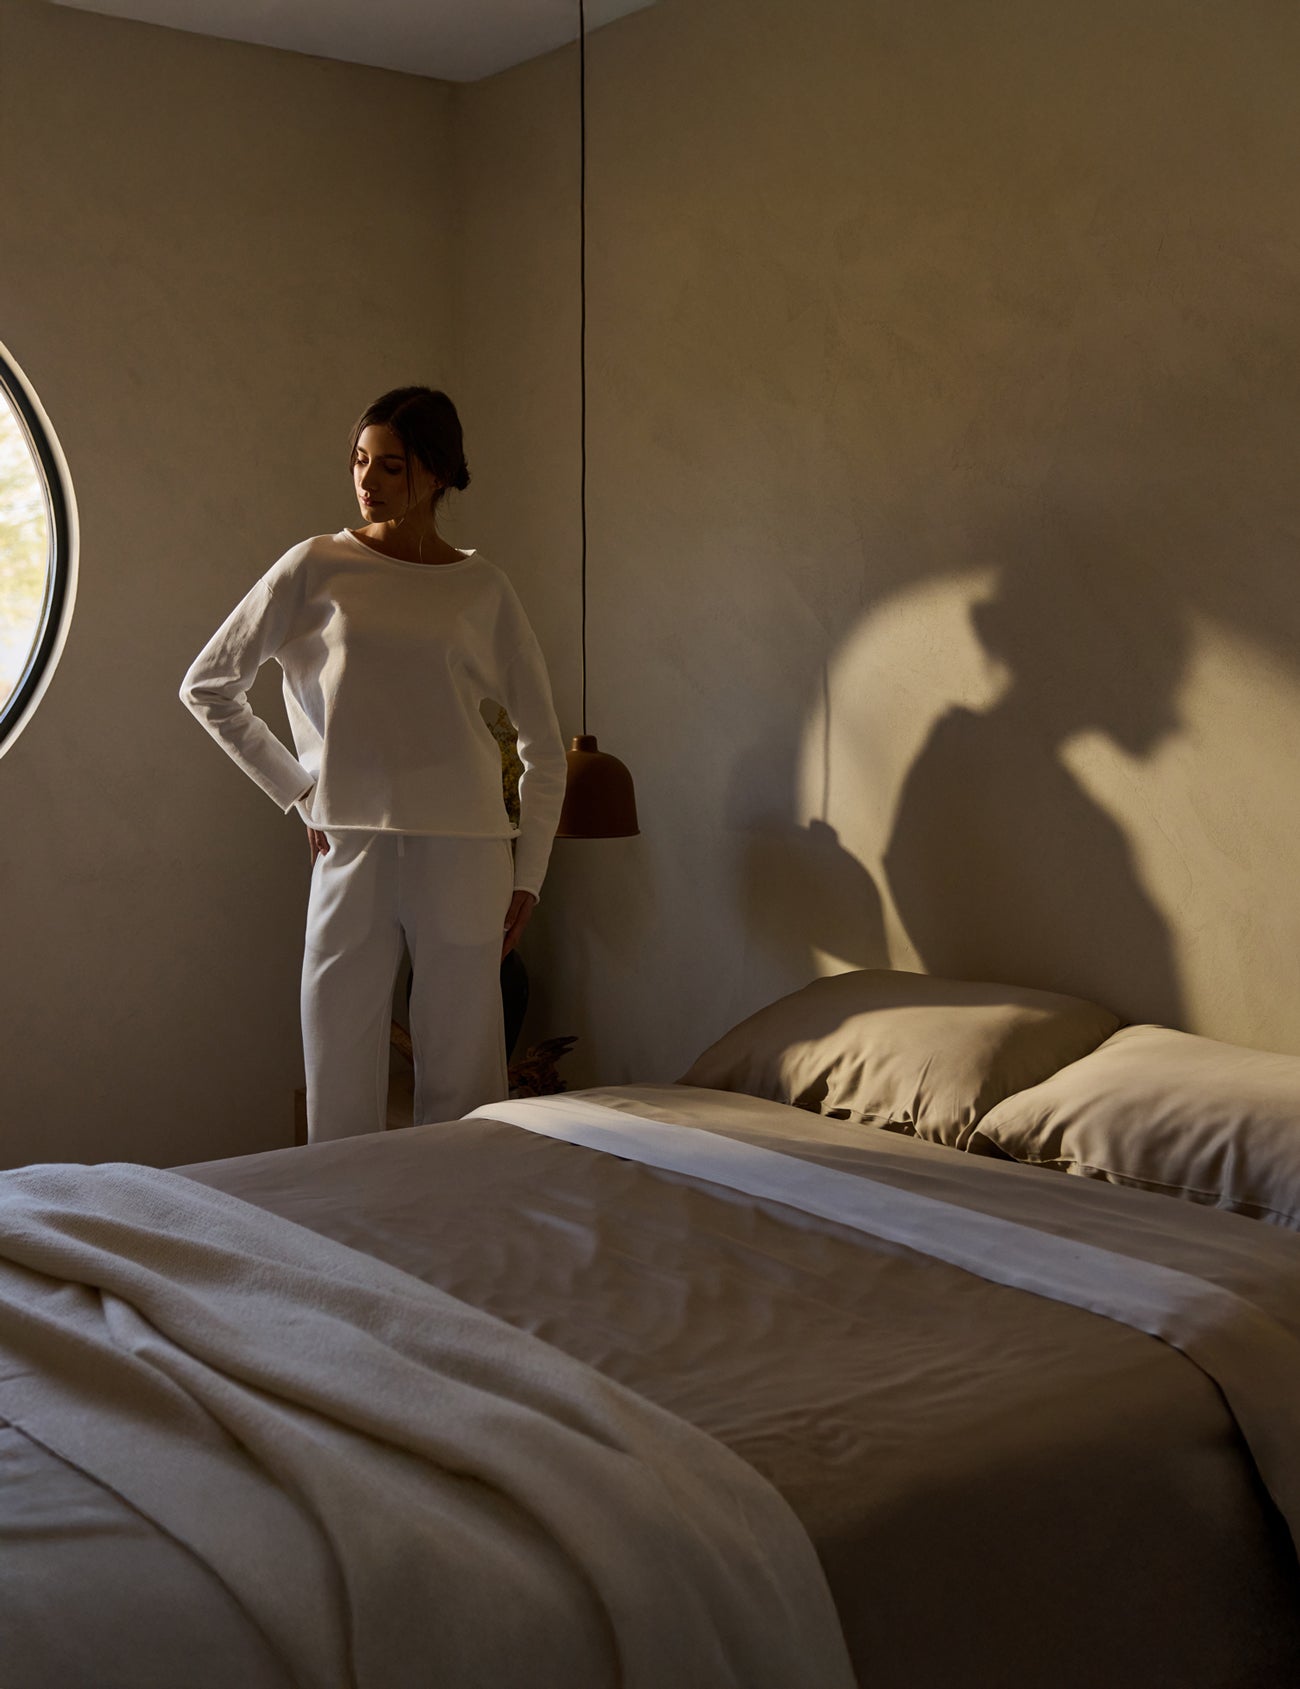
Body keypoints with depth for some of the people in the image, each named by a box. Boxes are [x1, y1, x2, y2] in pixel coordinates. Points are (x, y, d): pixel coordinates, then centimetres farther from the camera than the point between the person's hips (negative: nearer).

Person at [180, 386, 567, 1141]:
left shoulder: (484, 589, 5)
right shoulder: (316, 568, 4)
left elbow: (544, 744, 9)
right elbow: (207, 686, 9)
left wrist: (528, 875, 4)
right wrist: (298, 792, 4)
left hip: (463, 853, 0)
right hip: (353, 852, 0)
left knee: (463, 1082, 5)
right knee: (342, 1093, 4)